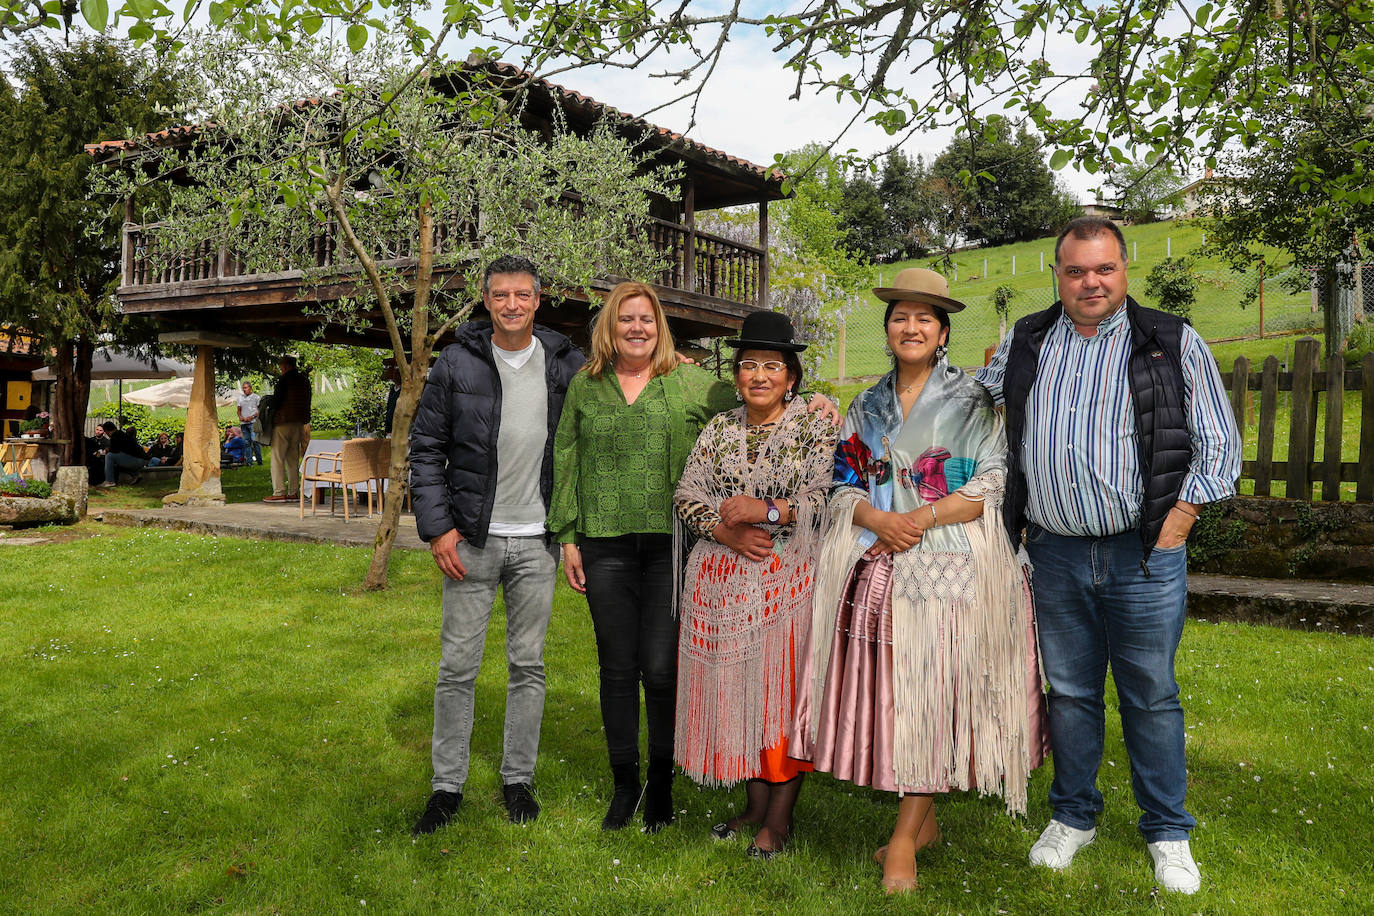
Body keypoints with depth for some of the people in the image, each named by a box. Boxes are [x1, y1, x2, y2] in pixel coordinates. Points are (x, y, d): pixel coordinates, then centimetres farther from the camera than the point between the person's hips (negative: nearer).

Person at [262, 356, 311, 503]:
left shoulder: (285, 379, -10)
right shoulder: (304, 380, 12)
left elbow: (275, 402, -13)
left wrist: (267, 401, 7)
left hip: (283, 423, -7)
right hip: (299, 423, 7)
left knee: (277, 458, -3)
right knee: (293, 459, 10)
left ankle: (279, 493, -8)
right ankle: (294, 492, 9)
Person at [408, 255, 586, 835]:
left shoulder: (566, 365, 2)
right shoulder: (456, 363, -1)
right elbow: (425, 449, 1)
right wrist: (438, 527, -6)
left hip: (536, 540, 1)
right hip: (472, 539, -1)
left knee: (528, 664, 10)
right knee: (457, 666, 4)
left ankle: (518, 778, 25)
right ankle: (448, 785, 19)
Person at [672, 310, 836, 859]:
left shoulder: (815, 427, 2)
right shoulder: (719, 430, 13)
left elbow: (826, 499, -8)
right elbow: (687, 493, 5)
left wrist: (766, 512, -19)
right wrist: (724, 530, -12)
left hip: (789, 581, -4)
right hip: (722, 580, 4)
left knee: (783, 692, -2)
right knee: (734, 689, 7)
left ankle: (779, 818, 11)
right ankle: (754, 806, 22)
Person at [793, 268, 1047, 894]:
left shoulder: (971, 401, 3)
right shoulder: (866, 407, 16)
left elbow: (992, 483, -5)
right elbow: (843, 486, 11)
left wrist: (921, 519, -14)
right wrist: (877, 518, -9)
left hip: (950, 566, -4)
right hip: (877, 569, 4)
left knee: (935, 693, -5)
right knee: (890, 694, 4)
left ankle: (904, 834, 5)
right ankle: (924, 820, 21)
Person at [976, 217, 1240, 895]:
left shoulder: (1176, 344, 1)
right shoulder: (1025, 342, 8)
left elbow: (1219, 445, 2)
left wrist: (1178, 520, -6)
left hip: (1144, 554, -2)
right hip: (1055, 553, 2)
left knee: (1151, 696, 7)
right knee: (1070, 690, 13)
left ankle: (1167, 832, 25)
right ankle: (1073, 817, 30)